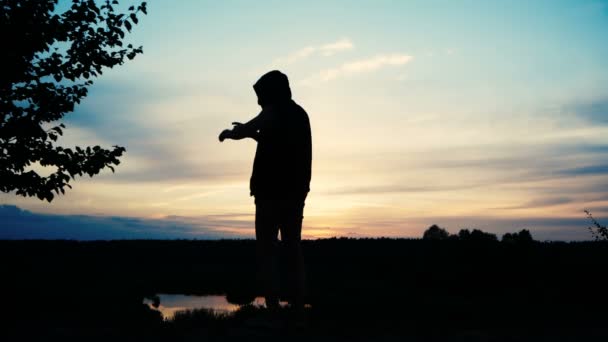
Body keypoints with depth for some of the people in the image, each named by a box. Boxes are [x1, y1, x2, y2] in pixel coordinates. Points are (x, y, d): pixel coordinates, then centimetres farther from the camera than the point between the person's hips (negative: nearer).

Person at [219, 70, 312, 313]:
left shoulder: (274, 112, -6)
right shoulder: (299, 114, 17)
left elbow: (240, 132, -3)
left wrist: (227, 133, 18)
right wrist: (254, 134, 34)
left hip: (272, 192, -7)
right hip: (295, 192, 7)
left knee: (267, 250, -4)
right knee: (293, 249, 8)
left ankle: (272, 307, -9)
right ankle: (298, 306, 4)